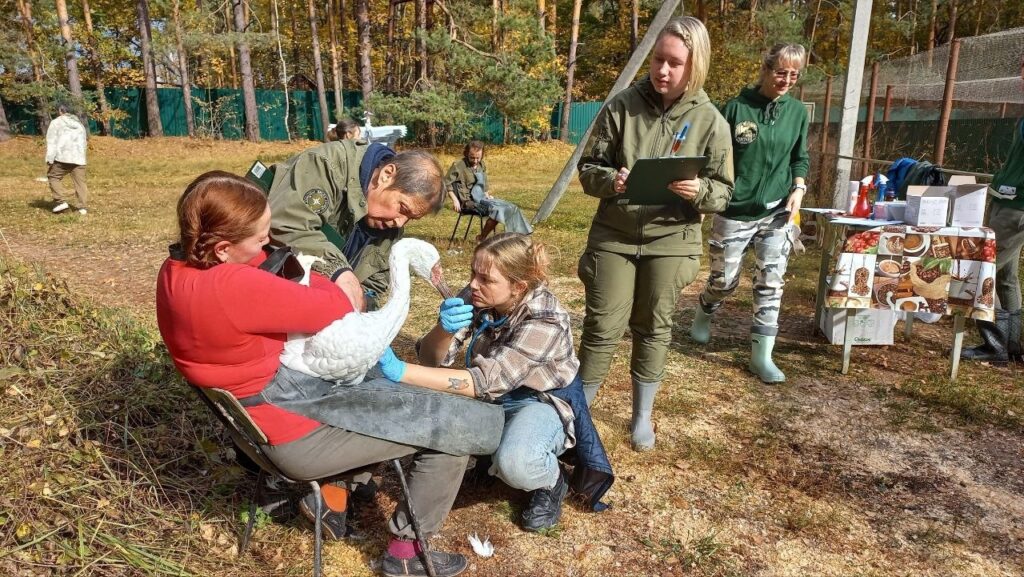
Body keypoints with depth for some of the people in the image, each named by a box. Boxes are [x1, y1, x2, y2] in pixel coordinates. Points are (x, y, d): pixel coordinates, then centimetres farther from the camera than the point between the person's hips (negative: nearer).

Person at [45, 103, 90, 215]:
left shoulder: (56, 122, 3)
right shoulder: (79, 124, 21)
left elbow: (51, 142, -4)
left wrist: (50, 160, -6)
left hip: (62, 158, -4)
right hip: (79, 159, 4)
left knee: (53, 177, 11)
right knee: (80, 182, 3)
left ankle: (61, 202, -1)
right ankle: (83, 207, -2)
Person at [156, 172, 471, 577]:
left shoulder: (176, 269, -5)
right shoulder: (232, 286, -35)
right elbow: (337, 311, -26)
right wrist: (309, 277, -7)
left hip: (252, 419, 10)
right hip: (295, 437, -10)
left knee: (372, 383, 32)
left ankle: (329, 492, 31)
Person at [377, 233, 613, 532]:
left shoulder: (545, 320, -31)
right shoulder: (476, 297, -15)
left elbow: (486, 382, -36)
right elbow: (432, 358, -14)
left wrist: (401, 371, -43)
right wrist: (443, 328, -38)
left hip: (542, 402, -5)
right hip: (492, 397, 6)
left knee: (513, 462, -37)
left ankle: (552, 482, -1)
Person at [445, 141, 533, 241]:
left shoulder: (482, 165, 15)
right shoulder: (458, 165, -7)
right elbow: (446, 183, -8)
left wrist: (487, 195, 16)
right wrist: (455, 200, -16)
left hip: (483, 199, 8)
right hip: (469, 201, -8)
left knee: (511, 208, -8)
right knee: (497, 209, -28)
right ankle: (481, 238, -13)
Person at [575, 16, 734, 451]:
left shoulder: (710, 120, -2)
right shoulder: (621, 106, -4)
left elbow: (723, 191, 0)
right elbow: (587, 169, -1)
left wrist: (698, 190, -23)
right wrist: (610, 180, -23)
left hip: (671, 240, 1)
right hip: (613, 235, -1)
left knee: (653, 329, 11)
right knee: (602, 328, 2)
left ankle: (642, 416, 30)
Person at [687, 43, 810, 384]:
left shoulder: (797, 112, 4)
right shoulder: (736, 107, -8)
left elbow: (800, 158, 14)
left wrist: (798, 188, -3)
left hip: (776, 213, 3)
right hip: (734, 212, -2)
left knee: (771, 282, -3)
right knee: (724, 280, 9)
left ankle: (761, 355, 7)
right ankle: (703, 317, 42)